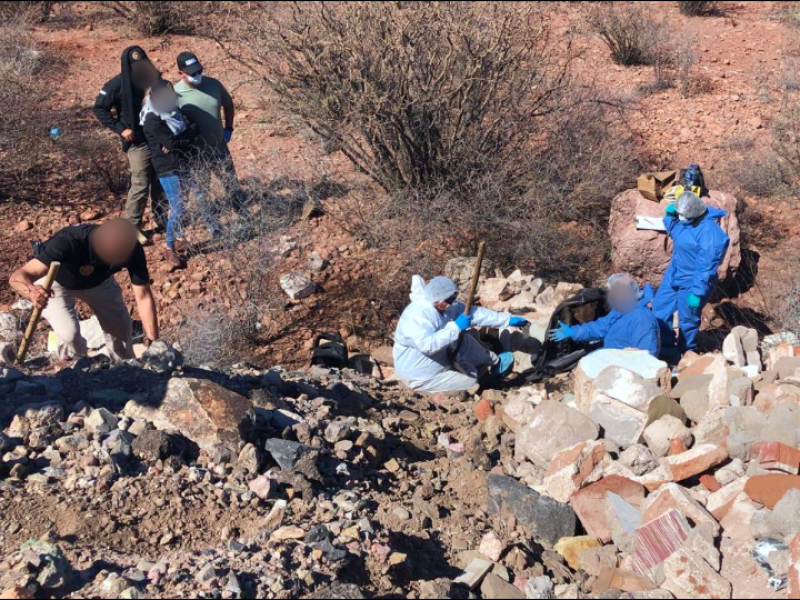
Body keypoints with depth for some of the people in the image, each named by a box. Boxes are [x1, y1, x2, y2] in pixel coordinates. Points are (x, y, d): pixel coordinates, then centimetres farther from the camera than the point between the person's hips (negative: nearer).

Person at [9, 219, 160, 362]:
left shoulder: (132, 250, -34)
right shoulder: (69, 242, -45)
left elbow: (143, 297, -25)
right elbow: (18, 276, -49)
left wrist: (154, 344, -31)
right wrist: (32, 291, -72)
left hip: (98, 279, 4)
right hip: (54, 281, -3)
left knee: (121, 327, 1)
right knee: (69, 334, -20)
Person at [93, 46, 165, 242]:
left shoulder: (154, 78, 0)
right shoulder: (118, 84, -13)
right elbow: (99, 108, -8)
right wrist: (120, 128, -13)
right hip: (138, 142, -5)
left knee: (161, 182, 14)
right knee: (140, 185, -3)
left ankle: (162, 219, 29)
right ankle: (132, 227, 9)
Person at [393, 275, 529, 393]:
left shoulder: (446, 307, -5)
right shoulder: (417, 316, -32)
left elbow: (475, 313, -2)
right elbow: (427, 345, -45)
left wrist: (508, 320, -5)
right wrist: (456, 327, -41)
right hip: (421, 377, -8)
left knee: (464, 341, 0)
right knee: (470, 380, -7)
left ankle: (495, 363, 19)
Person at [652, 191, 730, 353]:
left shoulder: (709, 231, -30)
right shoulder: (685, 219, -4)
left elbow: (706, 267, -28)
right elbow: (672, 230, 18)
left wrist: (697, 292, -26)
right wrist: (670, 215, -3)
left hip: (692, 282, -8)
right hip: (674, 275, 9)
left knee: (687, 320, 9)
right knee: (660, 308, 15)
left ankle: (686, 353, 30)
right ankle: (665, 346, 32)